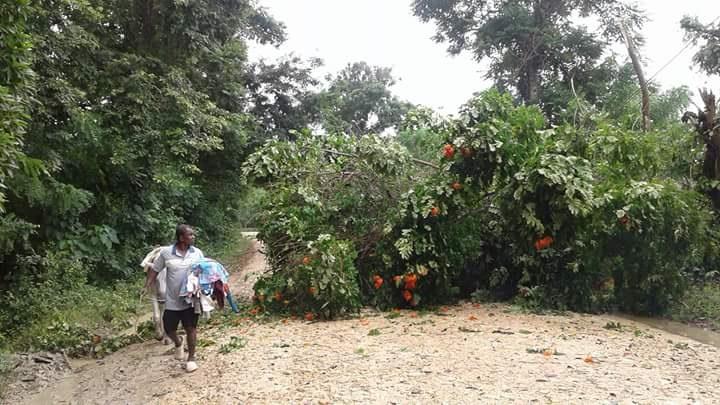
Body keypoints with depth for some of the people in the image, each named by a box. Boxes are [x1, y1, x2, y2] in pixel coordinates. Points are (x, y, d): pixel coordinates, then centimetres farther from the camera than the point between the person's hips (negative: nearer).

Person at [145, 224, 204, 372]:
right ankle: (178, 343, 43)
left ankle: (191, 358, 20)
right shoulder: (166, 252, -8)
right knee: (169, 329, 10)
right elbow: (155, 270, 2)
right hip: (172, 300, 0)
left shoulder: (197, 253, -2)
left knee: (191, 328, 3)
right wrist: (147, 287, -5)